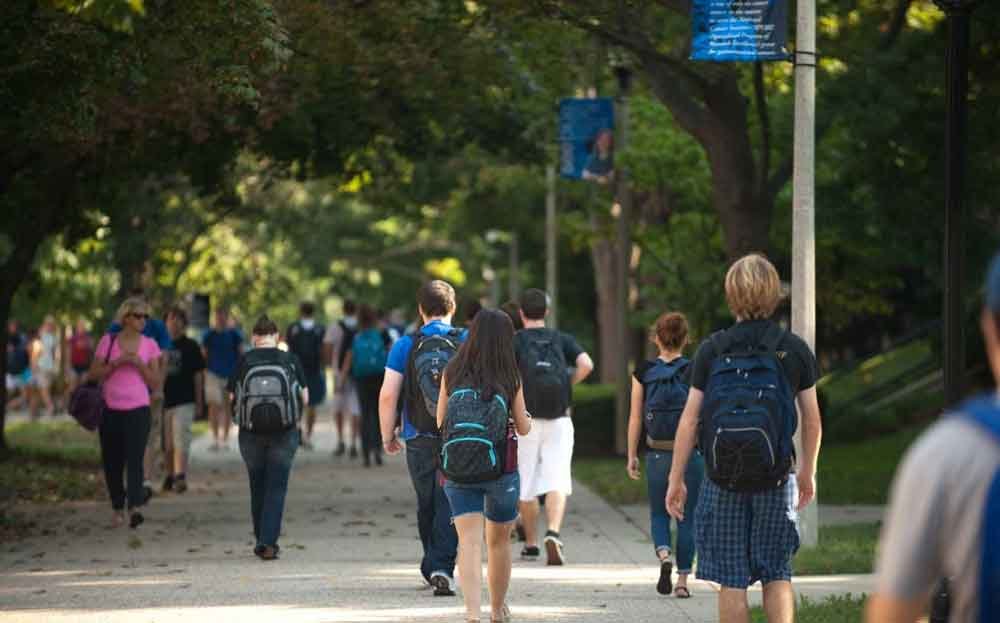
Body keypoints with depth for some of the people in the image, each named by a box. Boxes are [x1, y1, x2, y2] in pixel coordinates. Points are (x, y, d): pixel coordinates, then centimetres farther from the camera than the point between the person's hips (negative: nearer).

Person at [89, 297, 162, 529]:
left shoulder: (150, 345, 6)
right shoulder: (108, 341, 3)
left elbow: (155, 381, 4)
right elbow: (94, 374, 2)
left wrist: (139, 364, -11)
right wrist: (116, 363, -12)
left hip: (138, 409, -1)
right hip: (110, 409, 1)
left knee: (135, 458, -16)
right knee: (112, 462, 6)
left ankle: (135, 508, -26)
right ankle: (117, 508, 22)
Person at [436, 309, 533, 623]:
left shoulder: (452, 373, -1)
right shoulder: (510, 378, -4)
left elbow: (441, 422, 6)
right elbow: (523, 428, 3)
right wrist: (527, 420, 26)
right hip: (500, 468, 0)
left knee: (469, 542, -7)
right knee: (499, 542, 18)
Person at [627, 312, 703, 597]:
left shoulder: (643, 372, -2)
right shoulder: (695, 372, -5)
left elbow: (635, 418, 1)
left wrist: (632, 455, 9)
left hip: (657, 454, 1)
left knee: (658, 513, 15)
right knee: (687, 517, 9)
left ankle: (664, 555, -13)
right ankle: (682, 580, 8)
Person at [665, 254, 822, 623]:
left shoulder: (711, 350, -3)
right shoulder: (795, 350, 0)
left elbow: (689, 419, -4)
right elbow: (812, 419, 7)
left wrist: (676, 479, 3)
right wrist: (807, 472, 21)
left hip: (724, 480, -1)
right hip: (776, 478, 1)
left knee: (731, 579, 6)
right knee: (776, 573, 11)